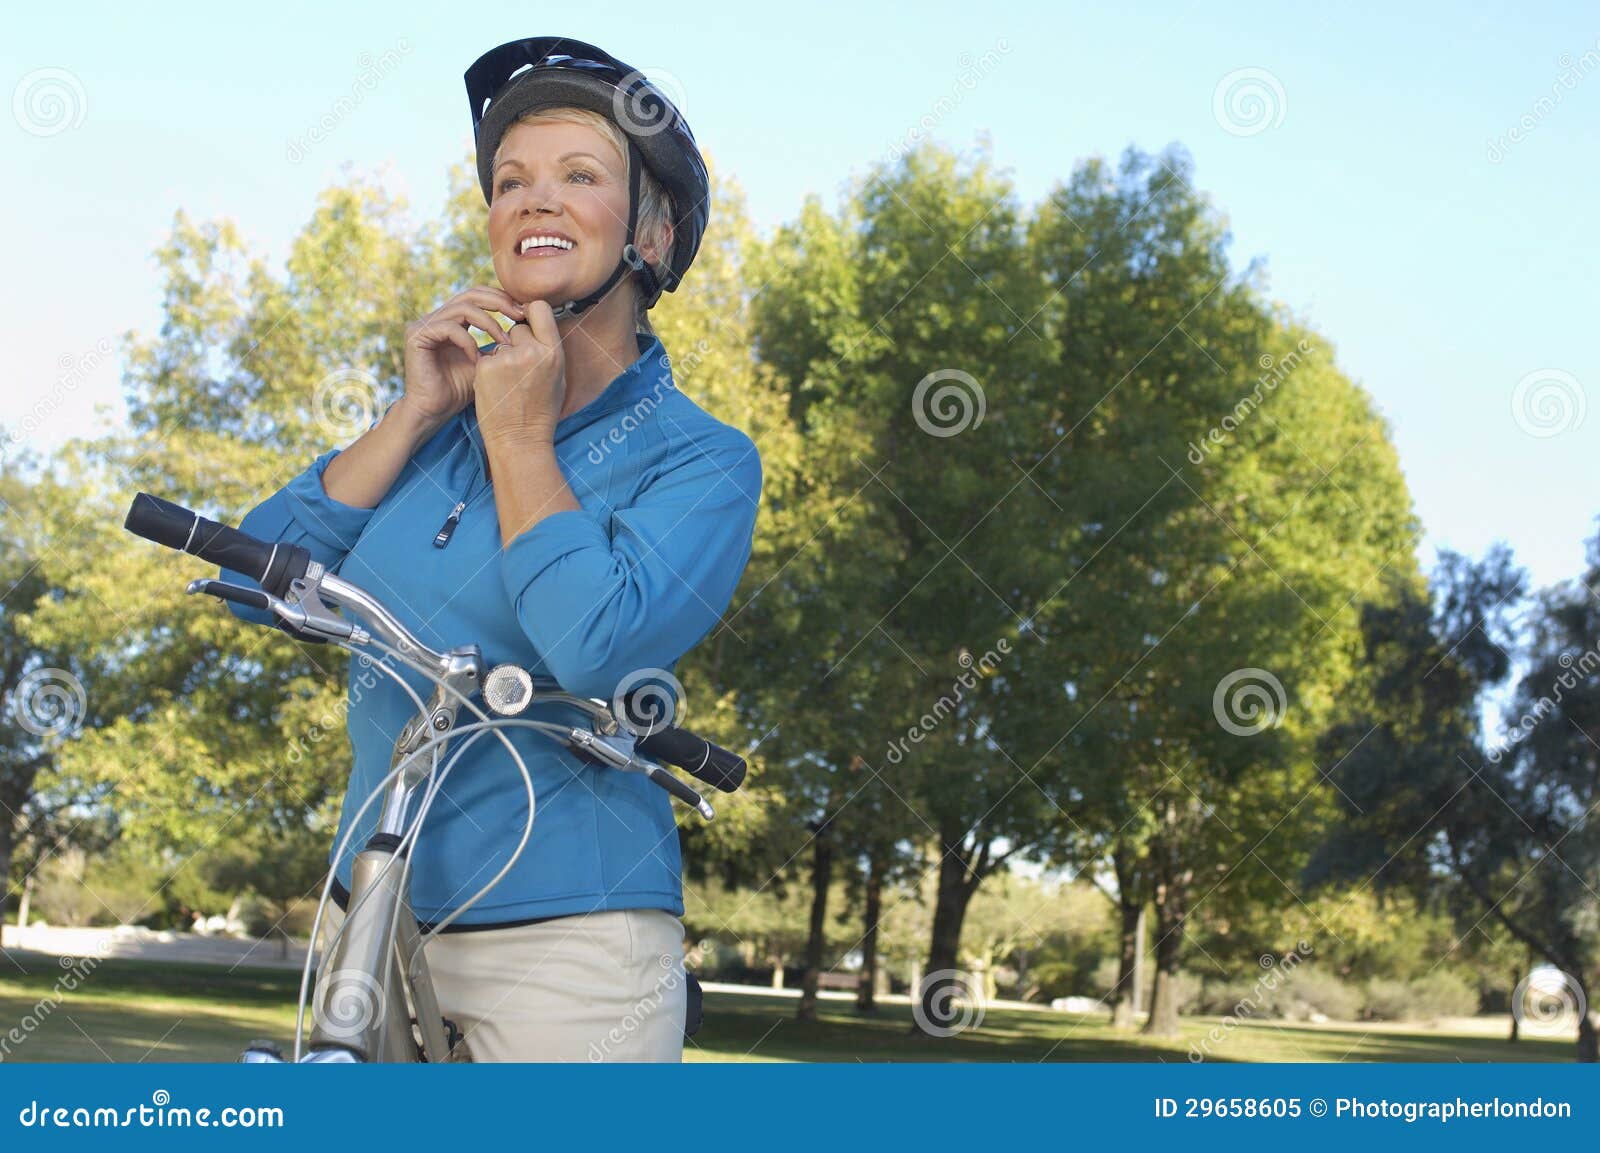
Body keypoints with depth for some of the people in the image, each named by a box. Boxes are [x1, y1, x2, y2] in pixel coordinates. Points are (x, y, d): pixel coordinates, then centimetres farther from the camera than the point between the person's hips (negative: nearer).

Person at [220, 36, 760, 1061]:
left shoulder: (699, 457, -6)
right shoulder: (445, 416, 10)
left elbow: (603, 654, -23)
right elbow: (260, 585, 1)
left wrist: (521, 440, -13)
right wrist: (418, 413, -6)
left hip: (566, 939, -5)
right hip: (371, 912, 5)